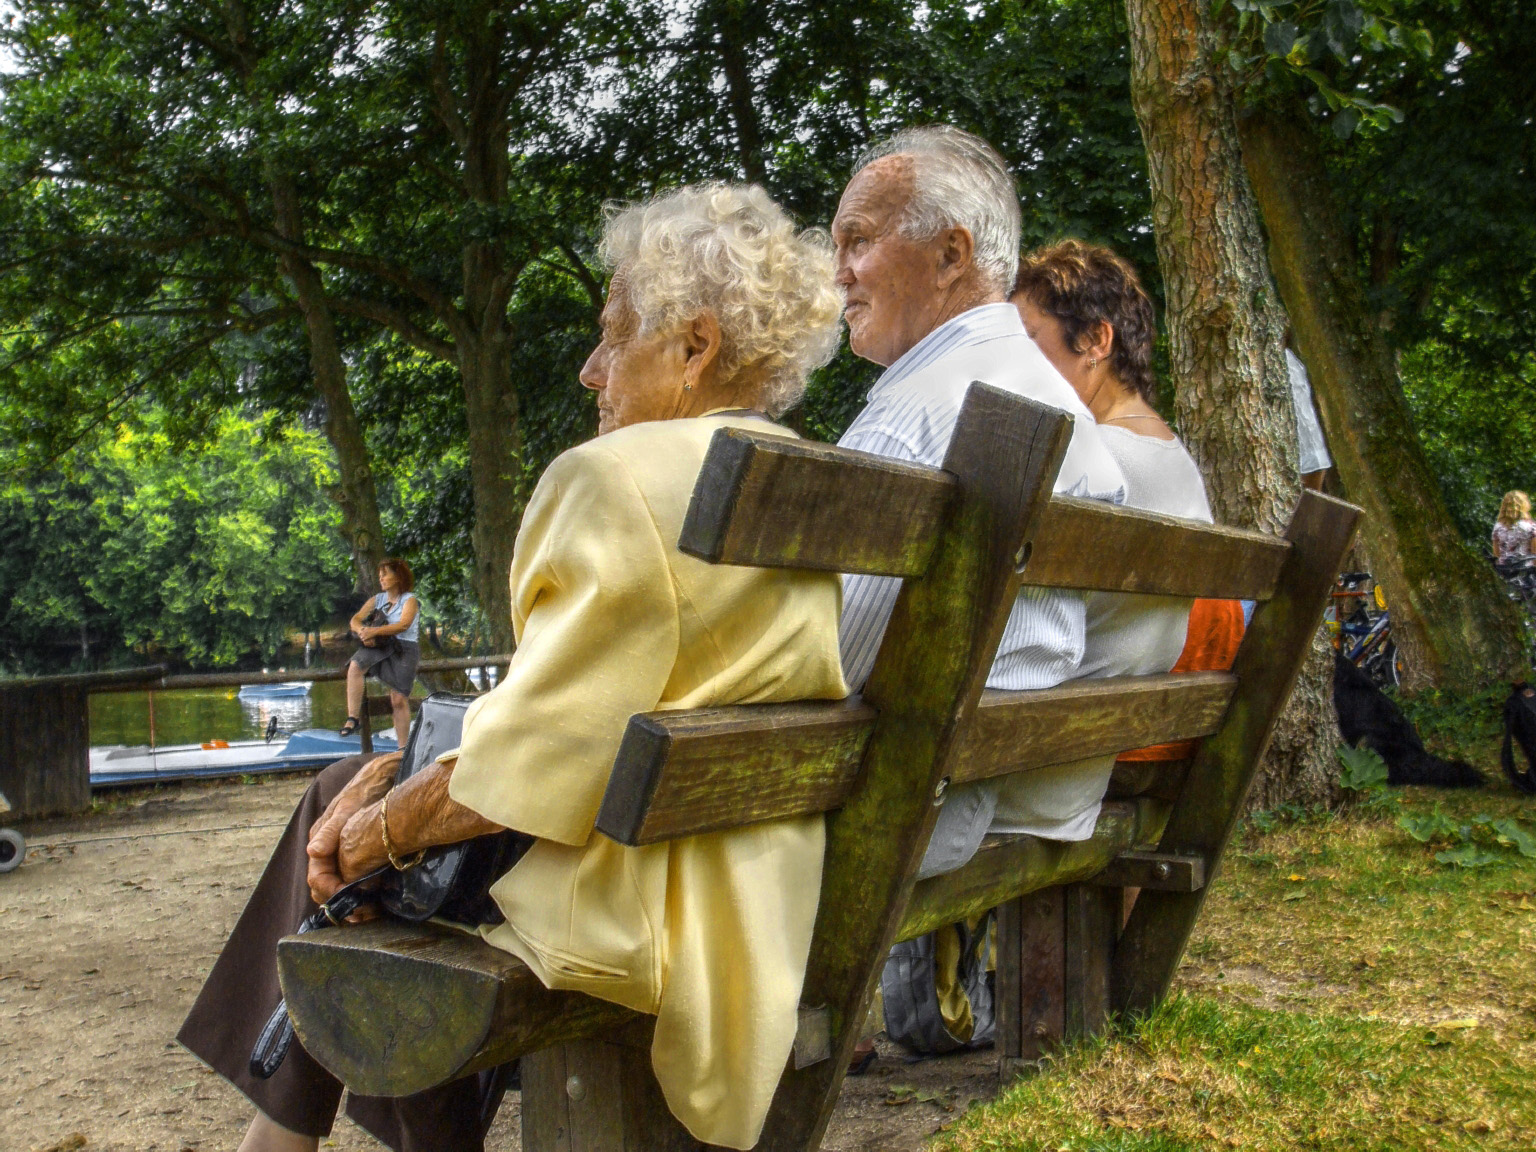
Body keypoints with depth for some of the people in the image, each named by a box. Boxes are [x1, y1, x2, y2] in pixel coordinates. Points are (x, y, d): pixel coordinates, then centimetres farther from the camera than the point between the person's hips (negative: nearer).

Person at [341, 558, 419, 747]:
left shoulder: (409, 600, -1)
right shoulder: (377, 600, 14)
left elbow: (403, 625, -19)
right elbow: (355, 619, 7)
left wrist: (374, 631, -28)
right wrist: (363, 631, -17)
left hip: (405, 648, -4)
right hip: (379, 646, 4)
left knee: (399, 699, -10)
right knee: (355, 666, -27)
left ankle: (402, 747, -1)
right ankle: (353, 718, -27)